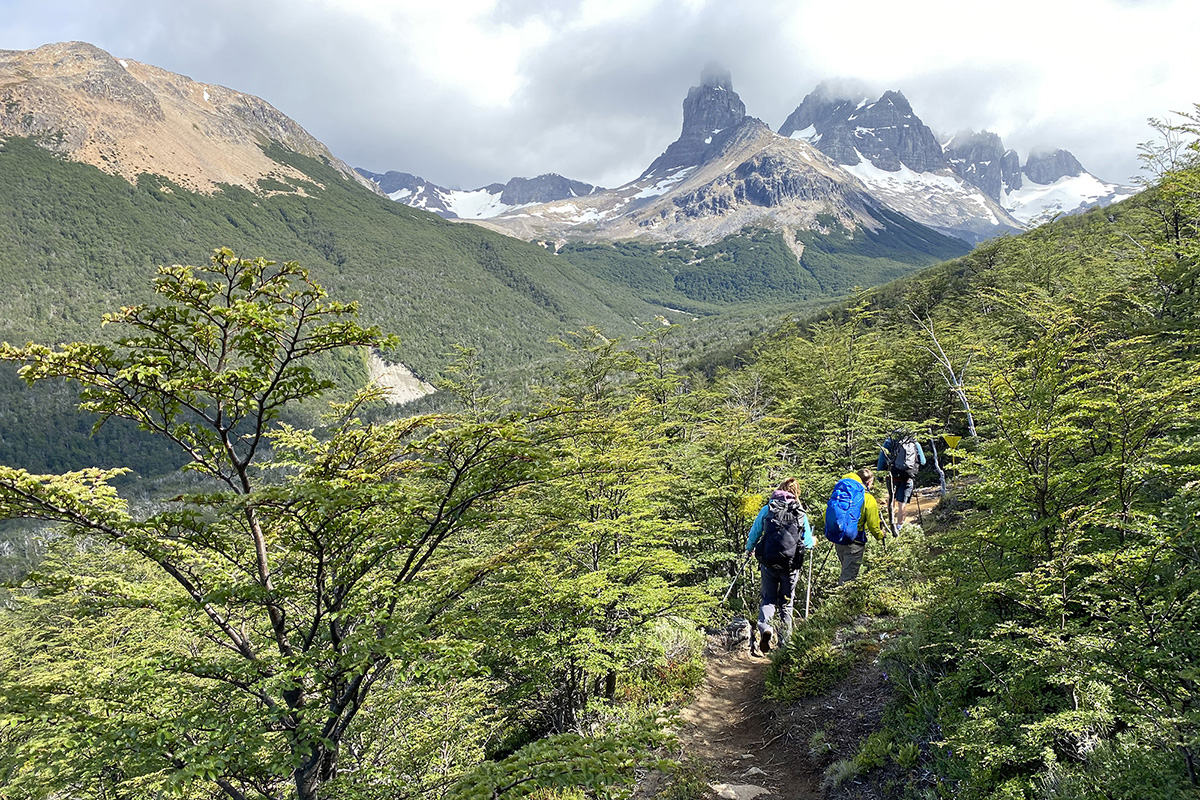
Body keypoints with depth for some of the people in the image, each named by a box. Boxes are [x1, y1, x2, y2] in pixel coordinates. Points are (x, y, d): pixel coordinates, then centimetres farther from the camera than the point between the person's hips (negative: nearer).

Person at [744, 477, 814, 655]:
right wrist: (812, 542, 31)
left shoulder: (768, 509, 1)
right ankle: (785, 642, 12)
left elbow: (754, 534, 7)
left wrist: (749, 549, 27)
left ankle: (763, 627, -17)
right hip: (791, 565, 0)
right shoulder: (801, 514, 1)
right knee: (786, 603, 15)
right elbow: (808, 543, 7)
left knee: (768, 599, 11)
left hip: (768, 562, 0)